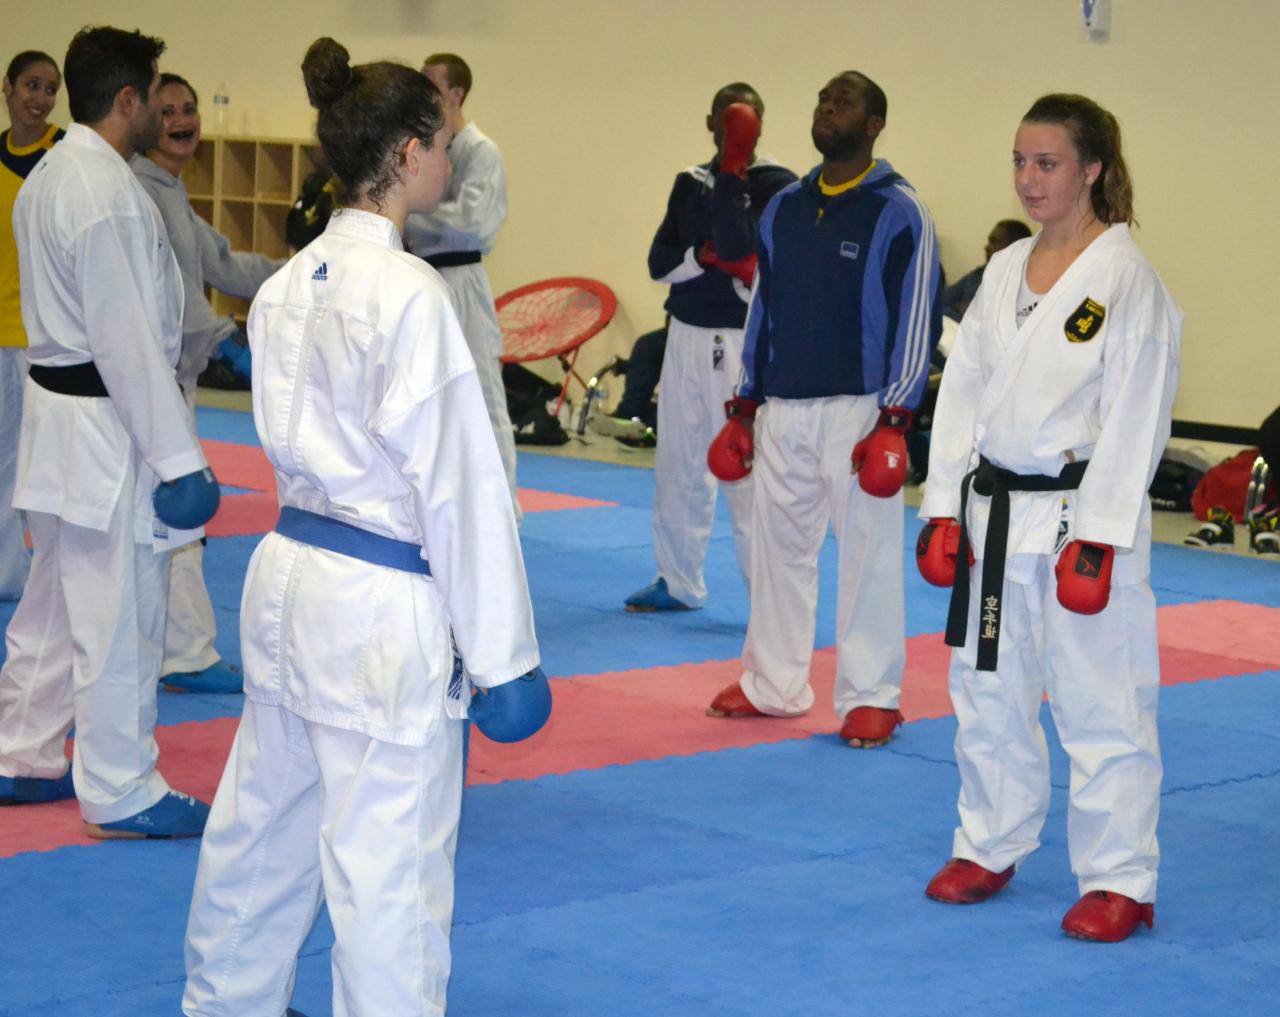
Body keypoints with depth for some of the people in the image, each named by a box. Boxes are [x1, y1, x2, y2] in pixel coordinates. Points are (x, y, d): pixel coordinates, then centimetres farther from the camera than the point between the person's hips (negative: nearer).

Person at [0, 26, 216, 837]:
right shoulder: (108, 194, -21)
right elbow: (128, 338, -23)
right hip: (108, 428, -10)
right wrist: (178, 460, -20)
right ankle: (121, 793, 8)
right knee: (120, 618, -1)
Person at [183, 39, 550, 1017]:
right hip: (383, 608, -9)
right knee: (388, 868, -1)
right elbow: (459, 484, -17)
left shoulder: (289, 283, 6)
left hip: (288, 577, 9)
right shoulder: (409, 293, -18)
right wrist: (502, 658, -13)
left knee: (263, 824, 23)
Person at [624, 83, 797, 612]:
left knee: (746, 470, -12)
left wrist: (733, 172, -18)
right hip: (686, 335, 6)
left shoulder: (776, 185, -5)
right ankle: (678, 581, 30)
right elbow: (659, 262, 7)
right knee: (678, 464, 15)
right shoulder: (690, 182, 12)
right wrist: (703, 257, -12)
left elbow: (738, 248, -19)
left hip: (742, 341, -6)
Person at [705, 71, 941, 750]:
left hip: (858, 409, -6)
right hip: (782, 409, 6)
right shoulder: (784, 208, 11)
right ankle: (774, 684, 23)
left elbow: (916, 319, -8)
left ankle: (870, 697, 6)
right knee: (778, 542, 11)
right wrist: (744, 406, 15)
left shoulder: (898, 212, -6)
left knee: (868, 549, -2)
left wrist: (894, 420, -13)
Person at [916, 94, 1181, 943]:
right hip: (995, 515, 7)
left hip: (1081, 515, -6)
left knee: (1101, 704, -2)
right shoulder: (1005, 272, 9)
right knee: (987, 690, 15)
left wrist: (1097, 539, -17)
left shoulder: (1128, 280, -10)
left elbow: (1135, 417, -13)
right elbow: (964, 390, 10)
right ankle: (990, 848, 31)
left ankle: (1119, 880, 8)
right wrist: (944, 510, 4)